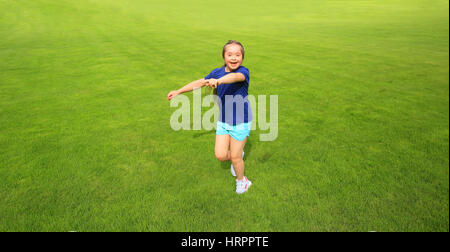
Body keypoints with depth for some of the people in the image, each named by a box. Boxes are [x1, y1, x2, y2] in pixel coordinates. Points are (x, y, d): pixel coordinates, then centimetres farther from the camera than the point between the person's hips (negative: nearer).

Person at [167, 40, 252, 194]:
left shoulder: (243, 71, -16)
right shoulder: (217, 72, 0)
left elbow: (236, 77, -41)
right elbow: (200, 82, 13)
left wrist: (218, 81, -61)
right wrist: (179, 91, 18)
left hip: (241, 122, -5)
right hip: (223, 121, 5)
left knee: (235, 157, 5)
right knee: (221, 155, 2)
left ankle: (241, 181, 35)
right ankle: (238, 155, 37)